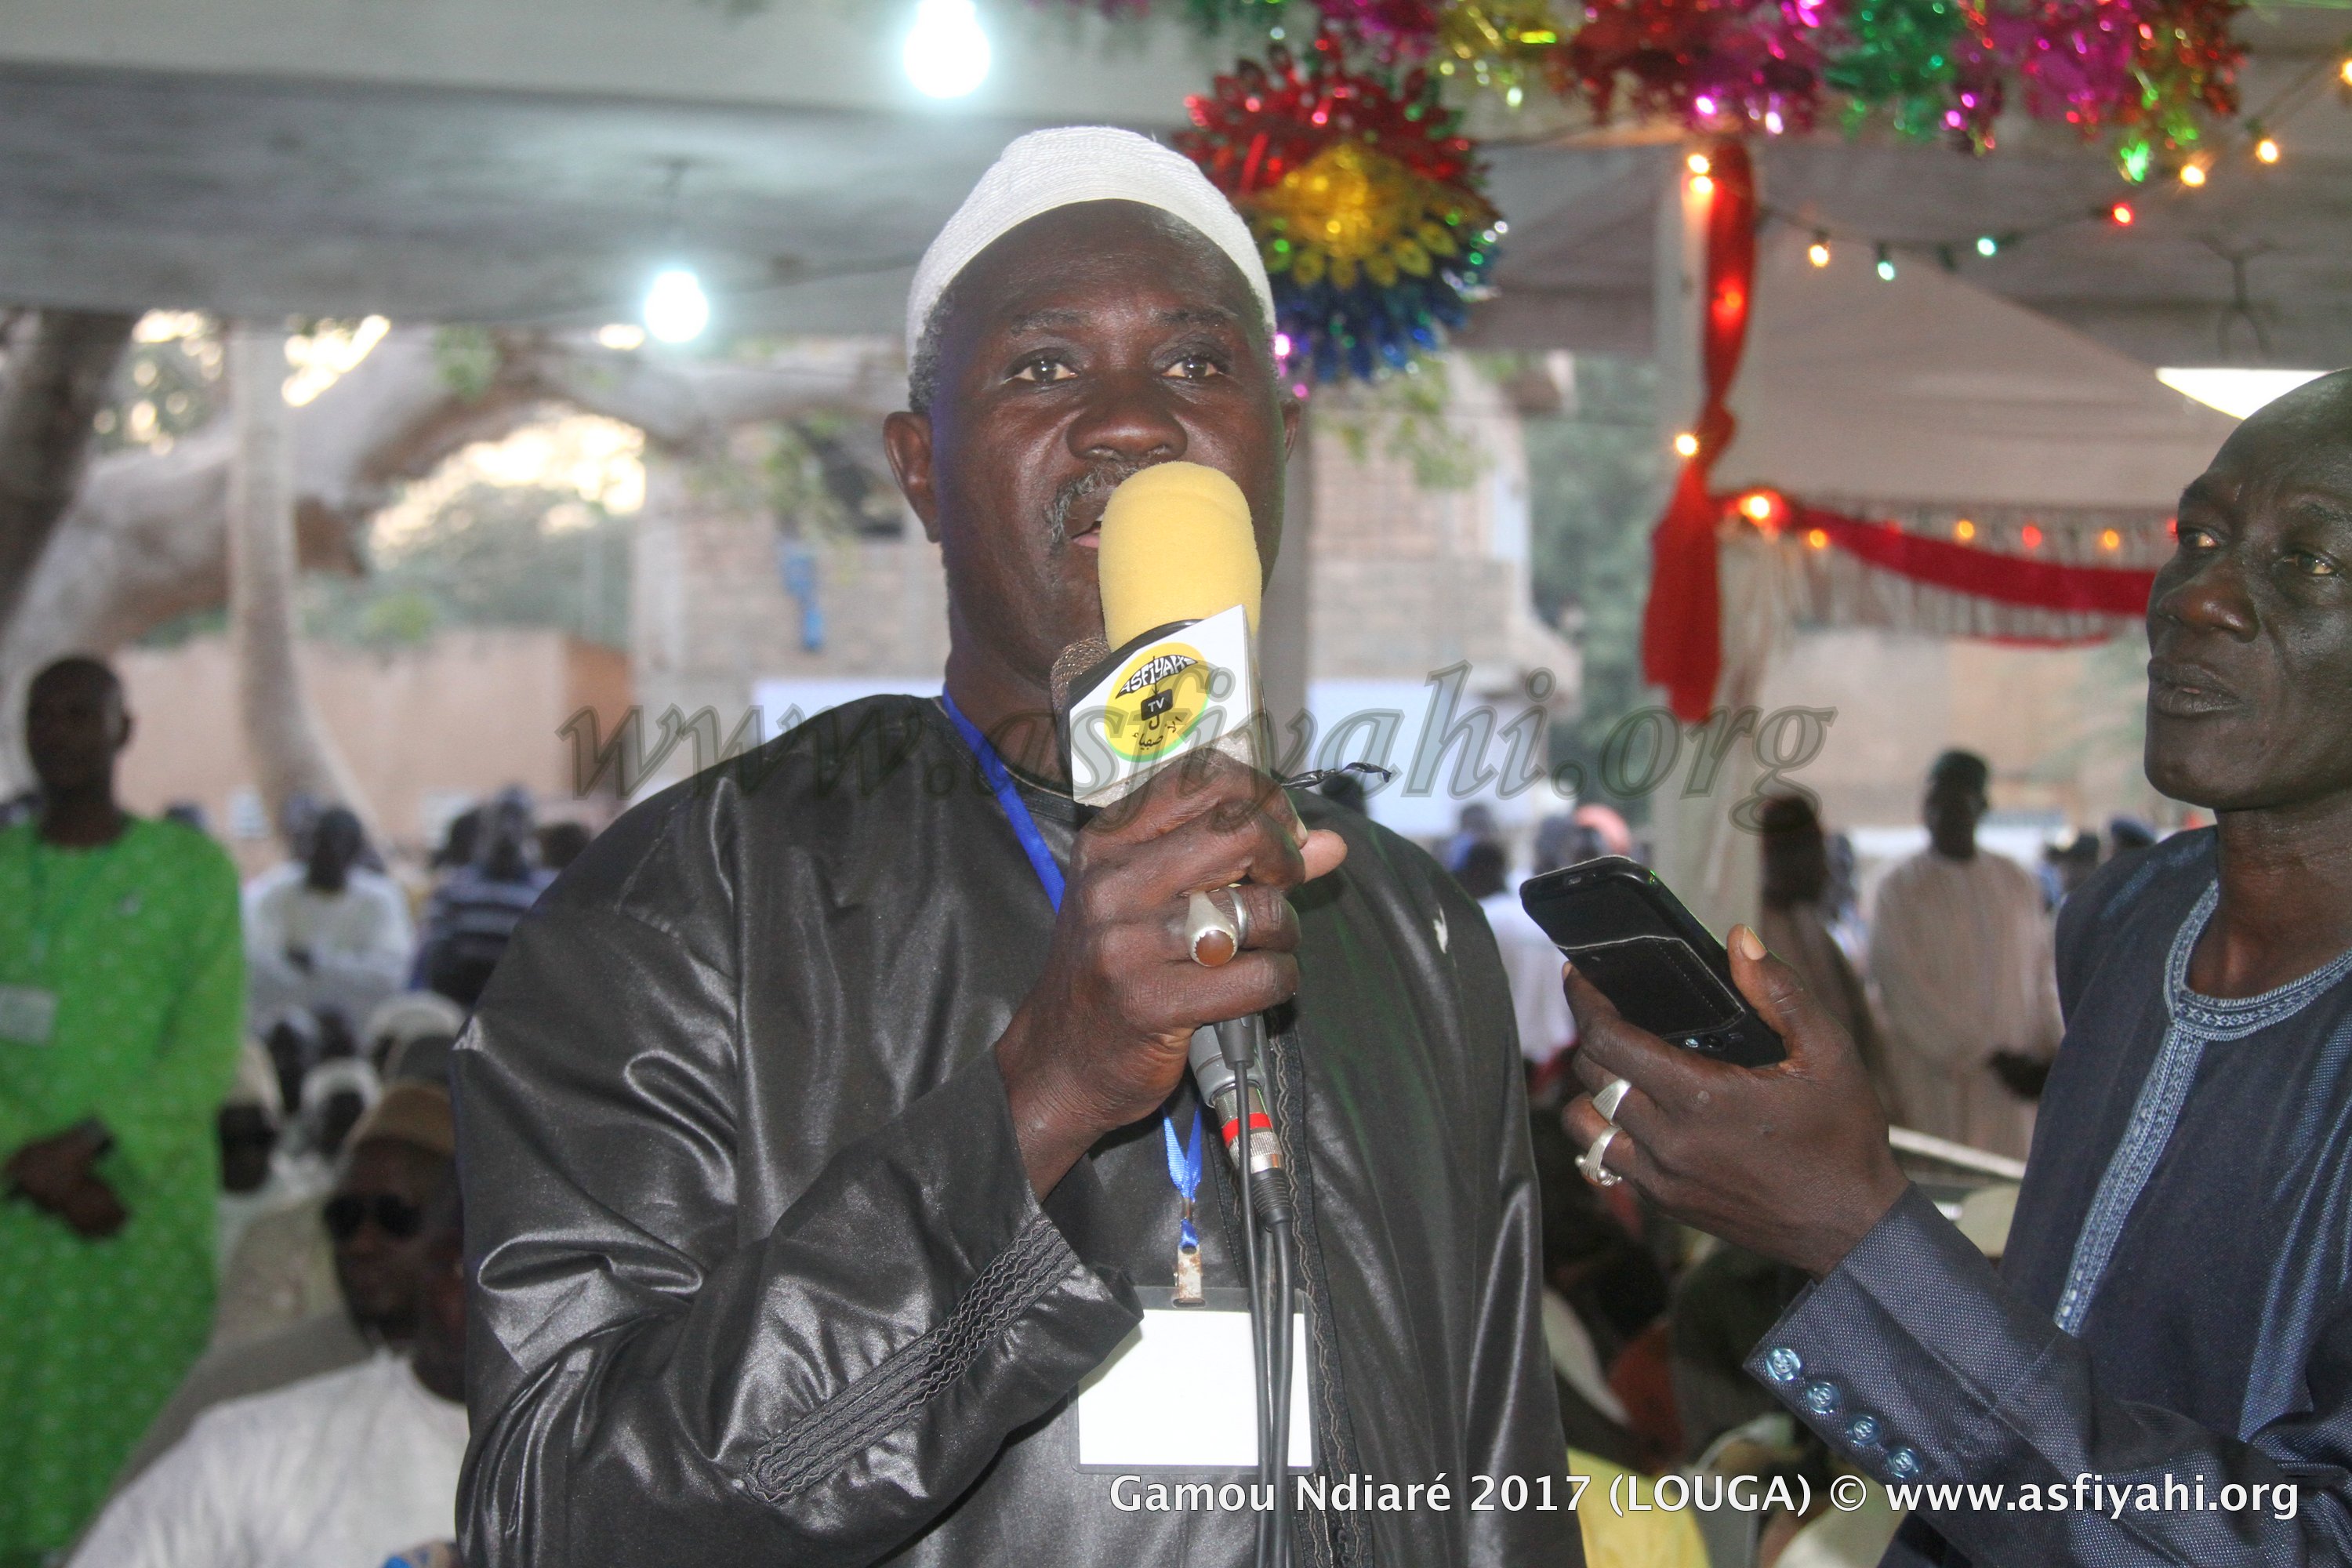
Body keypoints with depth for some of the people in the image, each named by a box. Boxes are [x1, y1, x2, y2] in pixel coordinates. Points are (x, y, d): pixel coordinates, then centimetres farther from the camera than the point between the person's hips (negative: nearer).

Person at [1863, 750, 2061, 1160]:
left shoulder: (2019, 884, 13)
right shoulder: (1900, 889, 1)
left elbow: (2043, 976, 13)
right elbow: (1909, 992, -6)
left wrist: (2049, 1056, -2)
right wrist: (1994, 1057, -10)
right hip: (1933, 1079, -3)